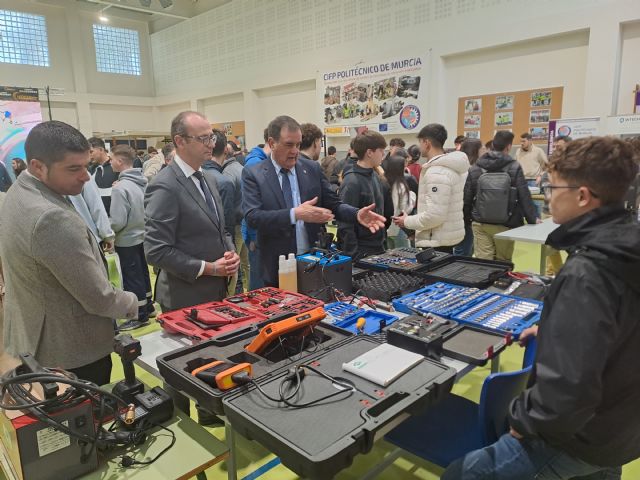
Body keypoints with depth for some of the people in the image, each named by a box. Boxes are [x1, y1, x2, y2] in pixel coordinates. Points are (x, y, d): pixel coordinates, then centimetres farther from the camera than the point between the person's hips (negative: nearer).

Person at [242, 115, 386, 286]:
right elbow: (252, 216, -17)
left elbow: (333, 204, 6)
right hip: (278, 266, -3)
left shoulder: (313, 169, 4)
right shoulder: (253, 174, -5)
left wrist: (357, 214, -15)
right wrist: (294, 214, -29)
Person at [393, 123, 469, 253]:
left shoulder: (436, 172, -22)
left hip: (437, 241, -10)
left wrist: (407, 221, -13)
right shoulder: (451, 167, 10)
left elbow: (435, 215, -26)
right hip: (448, 237, 10)